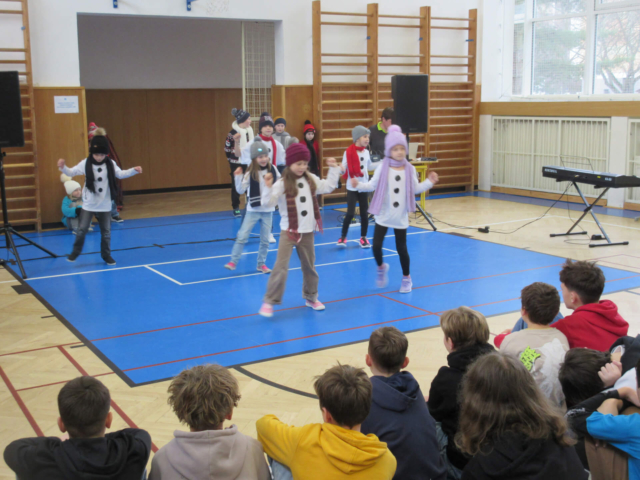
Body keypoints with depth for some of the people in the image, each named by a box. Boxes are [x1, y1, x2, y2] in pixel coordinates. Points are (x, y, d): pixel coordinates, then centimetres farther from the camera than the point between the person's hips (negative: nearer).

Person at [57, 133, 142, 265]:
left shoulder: (110, 164, -3)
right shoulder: (85, 163, -8)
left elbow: (120, 174, -1)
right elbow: (71, 172, -8)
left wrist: (134, 170, -14)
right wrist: (63, 167, -27)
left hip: (105, 205, 1)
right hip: (88, 205, -1)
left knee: (106, 232, 9)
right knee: (82, 229, 0)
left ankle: (106, 255, 24)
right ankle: (76, 252, 21)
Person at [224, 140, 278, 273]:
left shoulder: (273, 169, -2)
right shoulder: (250, 173, -11)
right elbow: (240, 190, -14)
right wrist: (238, 177, -25)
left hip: (268, 210, 2)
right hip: (253, 210, -2)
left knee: (265, 240, 8)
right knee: (242, 236, -5)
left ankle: (261, 264, 21)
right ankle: (233, 261, 4)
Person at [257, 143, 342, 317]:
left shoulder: (311, 180, 4)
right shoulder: (282, 184, -13)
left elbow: (328, 187, 15)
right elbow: (268, 202, -21)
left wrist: (334, 169, 12)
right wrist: (268, 187, -36)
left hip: (307, 231, 5)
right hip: (289, 231, -5)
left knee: (309, 266, 17)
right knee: (281, 267, -11)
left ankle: (311, 297, 34)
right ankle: (269, 301, -2)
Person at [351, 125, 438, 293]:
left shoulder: (410, 169, 0)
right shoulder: (383, 168, -6)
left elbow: (415, 189, 6)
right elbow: (373, 185, -5)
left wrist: (429, 182, -4)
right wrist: (358, 185, -20)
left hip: (401, 217, 1)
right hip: (383, 215, -1)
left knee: (401, 247, 5)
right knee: (376, 245, -7)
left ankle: (406, 278, 24)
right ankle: (381, 267, 26)